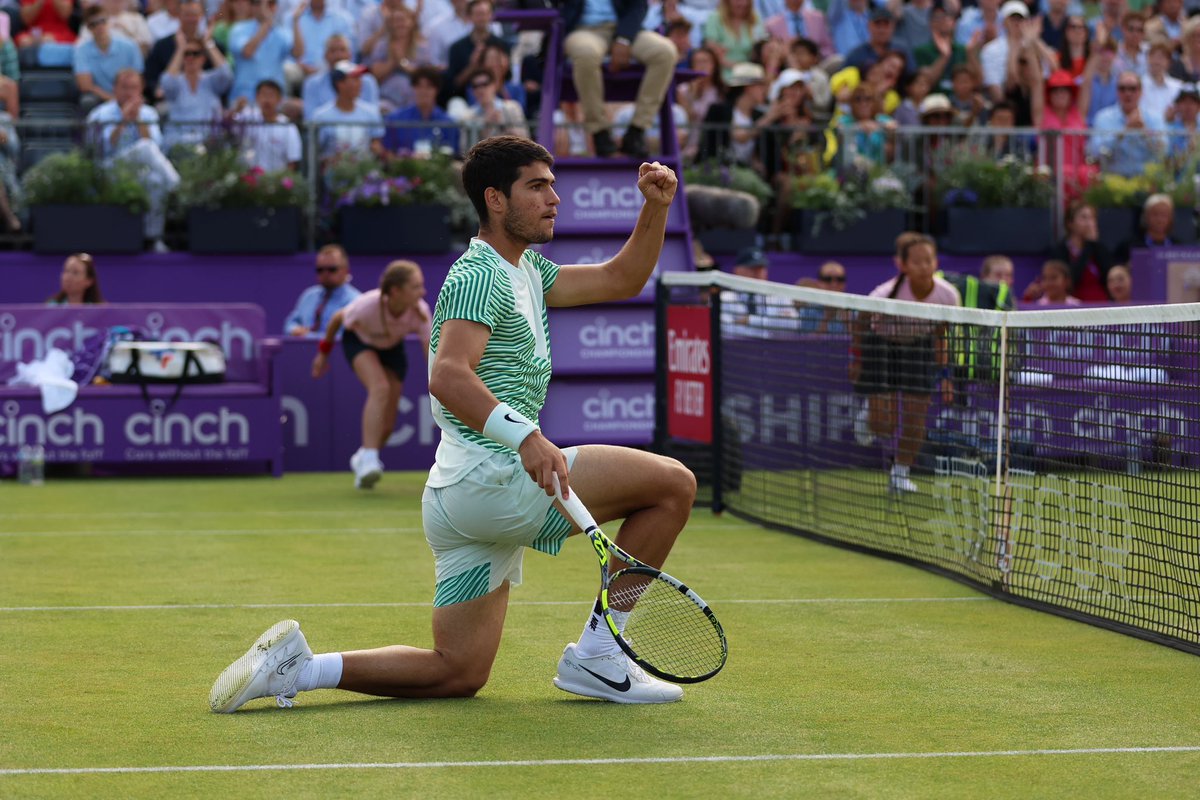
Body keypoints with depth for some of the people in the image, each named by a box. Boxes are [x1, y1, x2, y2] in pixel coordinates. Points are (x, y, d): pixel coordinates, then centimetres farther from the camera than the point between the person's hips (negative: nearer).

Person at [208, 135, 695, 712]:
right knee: (673, 483, -11)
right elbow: (447, 376, -26)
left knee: (457, 674, 12)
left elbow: (619, 280, 25)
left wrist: (655, 209, 10)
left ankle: (295, 667, 5)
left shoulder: (527, 272, 20)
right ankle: (595, 654, -7)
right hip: (491, 477, -10)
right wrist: (524, 436, -39)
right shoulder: (479, 275, -11)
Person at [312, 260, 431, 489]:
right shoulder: (367, 305, -37)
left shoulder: (421, 312, -32)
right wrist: (323, 352, -2)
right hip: (359, 341, -3)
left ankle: (362, 461, 31)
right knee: (380, 387, -34)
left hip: (392, 348, 3)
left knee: (386, 426, 0)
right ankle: (369, 459, -37)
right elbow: (338, 318, -15)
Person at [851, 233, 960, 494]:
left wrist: (944, 374, -1)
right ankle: (867, 416, 31)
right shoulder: (886, 294, -33)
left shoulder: (948, 296, -22)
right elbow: (860, 324, -12)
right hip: (881, 346, -3)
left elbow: (940, 335, -3)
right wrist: (856, 360, -5)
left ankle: (901, 473, 19)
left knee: (916, 416, -2)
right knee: (885, 424, -7)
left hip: (919, 348, 3)